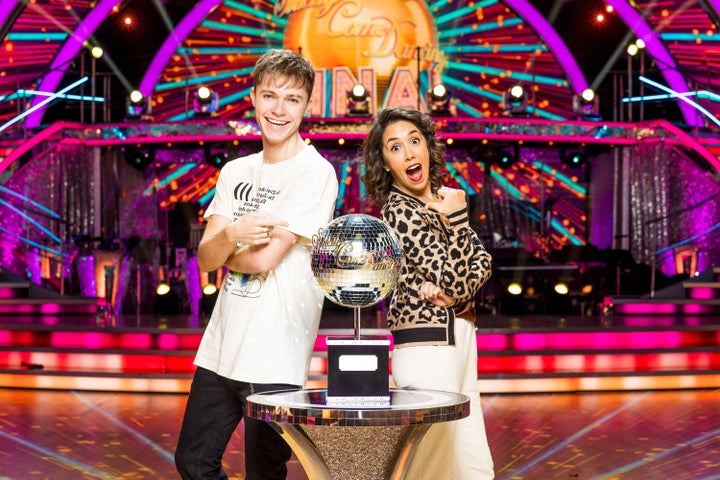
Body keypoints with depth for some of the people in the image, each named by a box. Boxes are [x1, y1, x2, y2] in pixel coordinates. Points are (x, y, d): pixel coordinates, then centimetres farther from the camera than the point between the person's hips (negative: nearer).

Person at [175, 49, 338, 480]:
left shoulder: (315, 174, -9)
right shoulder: (235, 172, 11)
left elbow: (264, 260, -17)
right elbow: (205, 258, 3)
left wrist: (226, 249, 2)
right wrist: (231, 234, -17)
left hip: (273, 362, -7)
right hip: (220, 350, 7)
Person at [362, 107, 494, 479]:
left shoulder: (440, 197, 10)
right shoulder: (400, 212, -15)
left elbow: (482, 258, 8)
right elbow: (453, 282, -19)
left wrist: (458, 293, -12)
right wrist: (457, 216, -15)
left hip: (456, 337, 9)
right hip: (428, 347, -9)